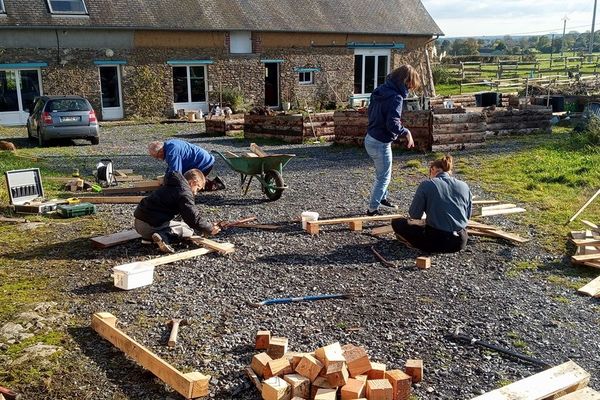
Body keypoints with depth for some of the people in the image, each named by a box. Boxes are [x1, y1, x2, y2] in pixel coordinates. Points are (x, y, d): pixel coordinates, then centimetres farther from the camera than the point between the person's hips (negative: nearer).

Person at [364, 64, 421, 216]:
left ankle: (383, 197, 47)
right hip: (381, 143, -9)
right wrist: (406, 132, -12)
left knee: (382, 174, 29)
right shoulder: (396, 97, -23)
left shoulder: (380, 90, 4)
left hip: (370, 139, 9)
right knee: (383, 177, 8)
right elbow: (393, 125, -29)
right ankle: (372, 209, 16)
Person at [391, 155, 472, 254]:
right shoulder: (464, 186, 6)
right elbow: (468, 215, 14)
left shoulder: (426, 185, -6)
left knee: (397, 223, 13)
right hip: (460, 242, 3)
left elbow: (414, 215, -2)